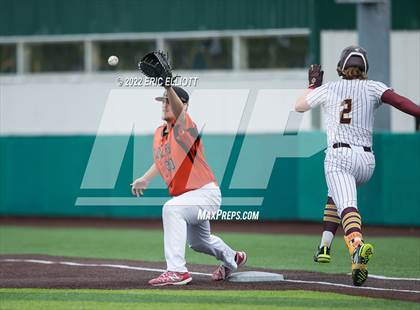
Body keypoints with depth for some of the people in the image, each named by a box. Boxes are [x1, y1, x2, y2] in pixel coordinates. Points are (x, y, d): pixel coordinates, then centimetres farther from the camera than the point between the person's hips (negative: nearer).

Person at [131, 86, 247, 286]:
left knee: (172, 208, -35)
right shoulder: (159, 133, 4)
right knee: (197, 242, 27)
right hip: (188, 197, 10)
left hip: (207, 193, -10)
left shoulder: (186, 127, -19)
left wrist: (169, 87, -59)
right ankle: (233, 259, 58)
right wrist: (145, 179, 12)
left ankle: (177, 271, -38)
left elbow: (179, 110, -42)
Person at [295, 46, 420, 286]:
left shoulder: (328, 89, 13)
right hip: (366, 161, 3)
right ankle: (325, 247, 25)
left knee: (347, 205, -24)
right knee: (337, 194, 32)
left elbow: (299, 106, 27)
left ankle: (357, 246, -53)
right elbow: (396, 99, -9)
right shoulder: (372, 88, 11)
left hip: (339, 156, -3)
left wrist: (314, 84, 41)